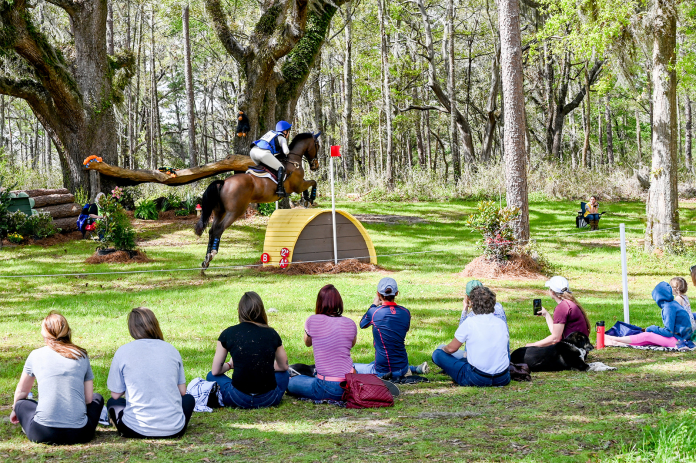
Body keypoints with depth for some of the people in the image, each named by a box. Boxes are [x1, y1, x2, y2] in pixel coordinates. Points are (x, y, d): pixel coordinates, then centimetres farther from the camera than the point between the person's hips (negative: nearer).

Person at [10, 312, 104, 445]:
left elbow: (21, 392, 23)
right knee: (97, 398, 30)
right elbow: (88, 398, 12)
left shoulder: (36, 355, 8)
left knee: (21, 403, 30)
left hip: (44, 434, -1)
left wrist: (15, 410, 44)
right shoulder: (82, 355, 9)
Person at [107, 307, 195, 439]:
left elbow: (116, 394, 3)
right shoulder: (171, 349, 3)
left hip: (137, 430, -2)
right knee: (189, 399, 34)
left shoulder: (123, 352, -4)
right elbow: (182, 391, 9)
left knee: (113, 403, 30)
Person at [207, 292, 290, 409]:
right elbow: (284, 366, 17)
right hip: (269, 399, 2)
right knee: (284, 374, 33)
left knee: (212, 376, 25)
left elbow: (215, 371, 7)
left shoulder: (228, 334, -1)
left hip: (239, 399, -2)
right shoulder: (271, 333, 2)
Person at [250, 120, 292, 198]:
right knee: (281, 168, -2)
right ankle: (280, 189, -15)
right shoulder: (282, 138, 11)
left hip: (253, 150, 8)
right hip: (264, 153, -8)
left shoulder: (271, 132, 33)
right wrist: (288, 152, 22)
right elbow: (286, 151, -1)